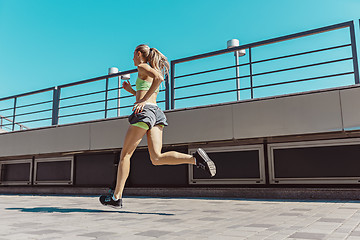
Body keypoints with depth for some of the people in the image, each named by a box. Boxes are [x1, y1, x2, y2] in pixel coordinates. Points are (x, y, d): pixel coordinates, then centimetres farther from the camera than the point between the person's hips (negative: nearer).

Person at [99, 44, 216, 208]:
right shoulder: (153, 72, 29)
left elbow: (159, 78, -19)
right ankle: (195, 159, -23)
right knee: (157, 158, -5)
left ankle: (116, 197, 5)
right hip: (156, 112, 8)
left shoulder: (143, 67, 3)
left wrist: (143, 100, -19)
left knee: (125, 154, 1)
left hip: (145, 112, -8)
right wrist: (131, 91, 33)